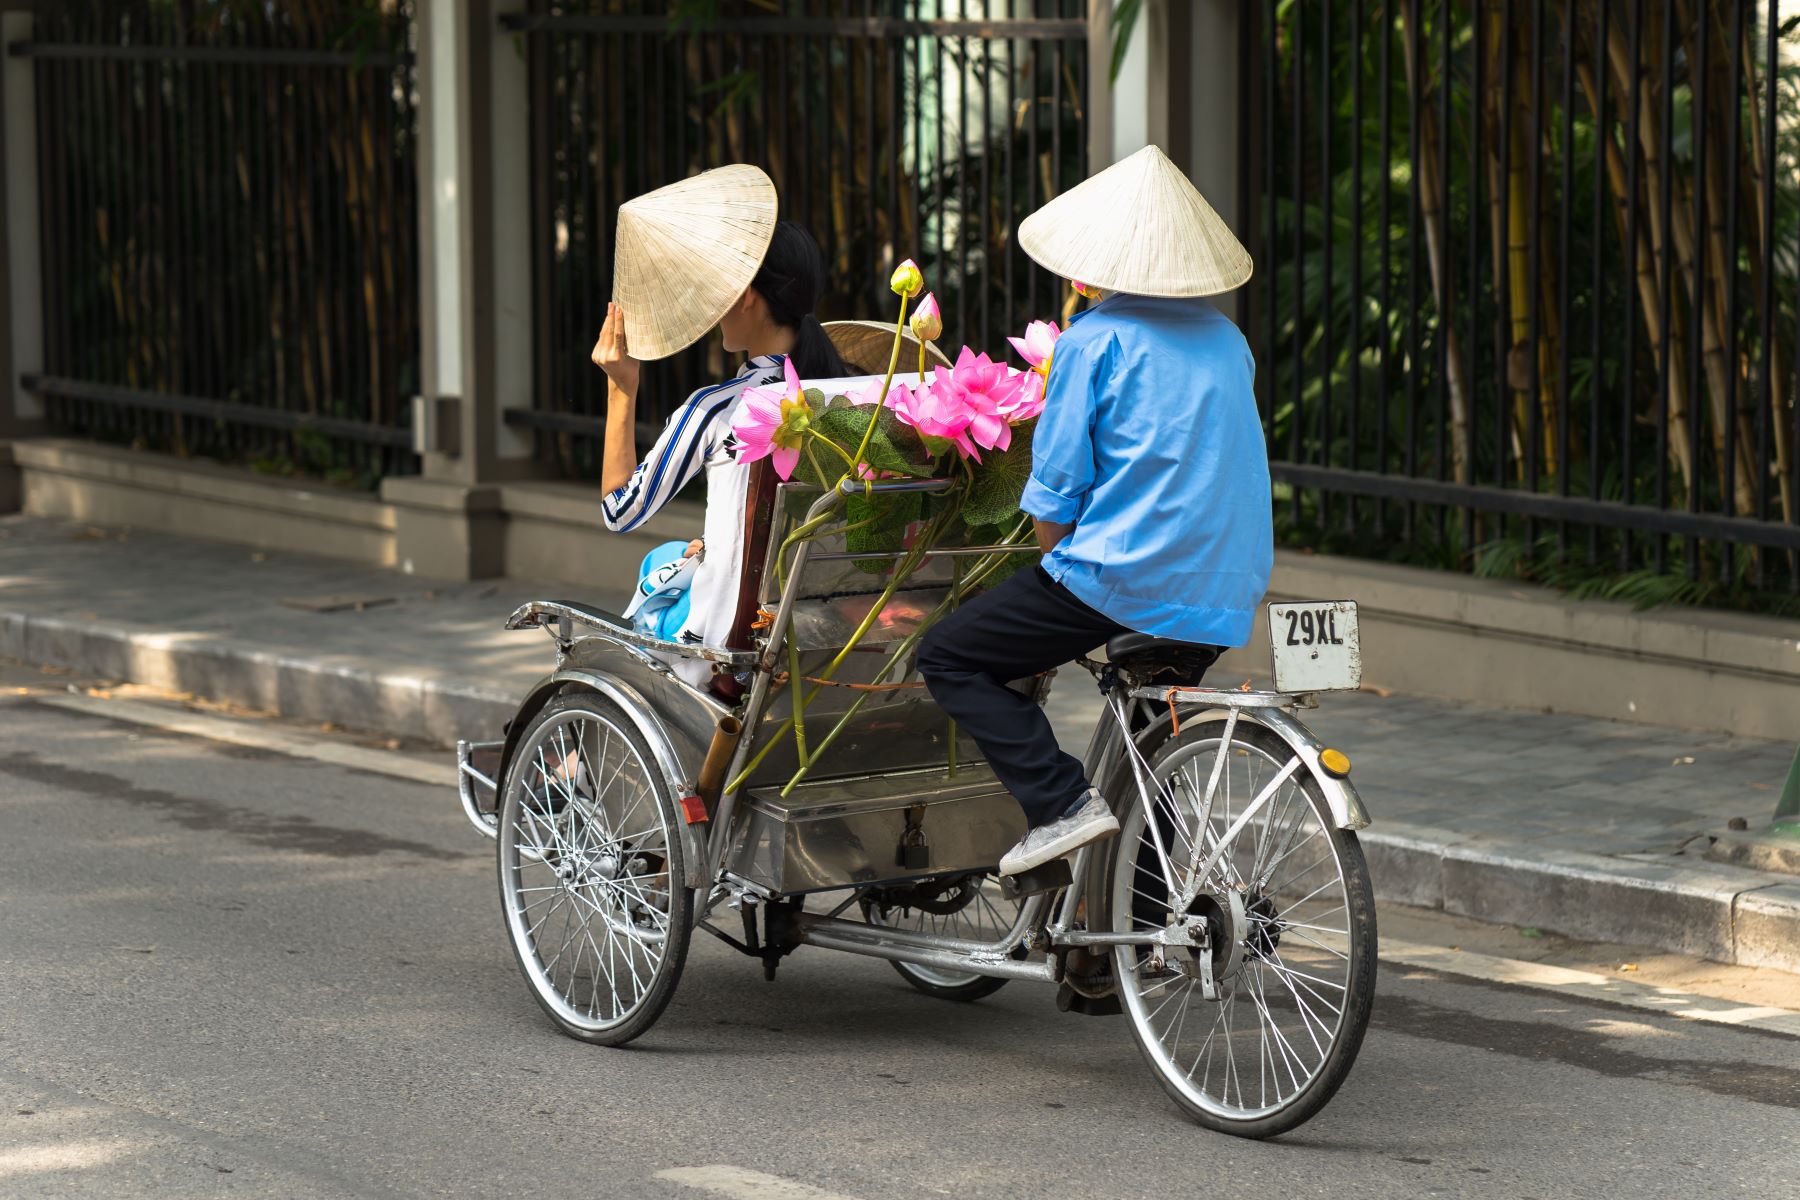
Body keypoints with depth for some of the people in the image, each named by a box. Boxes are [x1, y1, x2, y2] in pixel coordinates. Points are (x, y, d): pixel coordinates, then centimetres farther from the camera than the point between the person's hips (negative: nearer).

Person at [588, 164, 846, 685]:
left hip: (732, 649, -5)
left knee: (660, 562, 27)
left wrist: (621, 386, -4)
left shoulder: (715, 409, -17)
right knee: (669, 557, 29)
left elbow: (621, 512, -5)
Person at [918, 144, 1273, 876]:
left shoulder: (1095, 342, -7)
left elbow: (1054, 496, -9)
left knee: (949, 658, 5)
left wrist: (1059, 577, 10)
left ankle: (1062, 805, -9)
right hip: (1225, 598, 7)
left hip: (1125, 578, -7)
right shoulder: (1228, 342, 13)